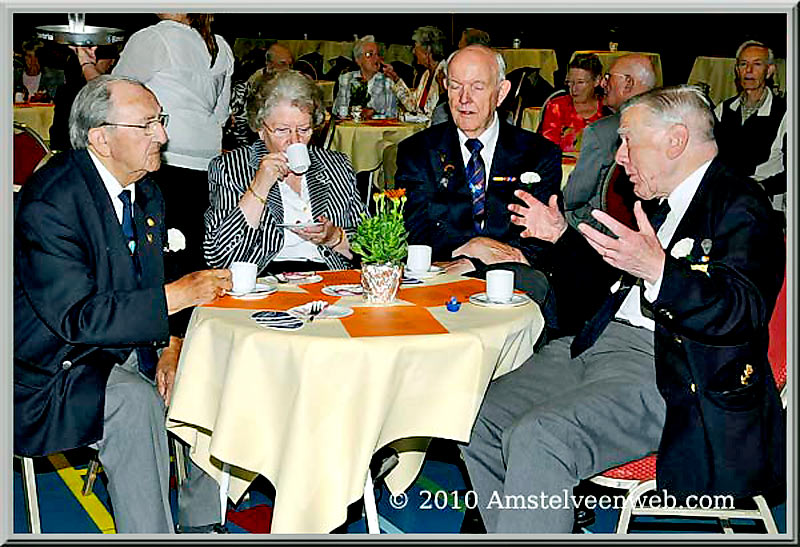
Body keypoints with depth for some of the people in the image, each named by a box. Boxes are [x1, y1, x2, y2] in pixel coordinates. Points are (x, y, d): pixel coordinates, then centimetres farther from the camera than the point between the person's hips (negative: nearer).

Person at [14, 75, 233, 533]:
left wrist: (171, 346, -8)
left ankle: (200, 525, 5)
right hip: (59, 367, -8)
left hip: (133, 352, 8)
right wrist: (176, 296, -26)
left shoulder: (146, 191, 6)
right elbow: (75, 317, -26)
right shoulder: (49, 203, -21)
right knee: (135, 402, -33)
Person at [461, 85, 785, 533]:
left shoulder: (740, 206, -8)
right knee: (480, 421, -2)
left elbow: (744, 313, -22)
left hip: (666, 372, -9)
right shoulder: (666, 203, 21)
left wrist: (658, 269, -36)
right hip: (598, 344, 10)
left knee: (538, 436, -30)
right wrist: (564, 237, 24)